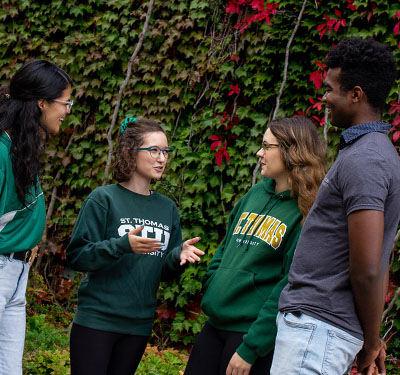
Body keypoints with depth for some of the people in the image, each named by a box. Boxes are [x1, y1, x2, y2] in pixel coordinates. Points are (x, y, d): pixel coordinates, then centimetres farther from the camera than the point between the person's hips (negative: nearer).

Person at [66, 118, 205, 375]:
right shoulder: (103, 199, -6)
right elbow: (76, 256, -12)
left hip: (139, 324, 5)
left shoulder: (167, 208, 10)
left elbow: (165, 271, 13)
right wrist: (123, 245, -25)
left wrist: (179, 255, -9)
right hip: (96, 320, -5)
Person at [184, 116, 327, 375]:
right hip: (216, 323, 7)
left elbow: (291, 286, -16)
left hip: (255, 332, -7)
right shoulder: (256, 194, 11)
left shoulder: (305, 212, -11)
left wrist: (250, 349, -17)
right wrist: (210, 291, 7)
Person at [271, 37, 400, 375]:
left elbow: (367, 270, -22)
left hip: (318, 327, -10)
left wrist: (371, 342, -9)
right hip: (313, 318, 10)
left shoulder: (363, 160, -17)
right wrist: (370, 339, 18)